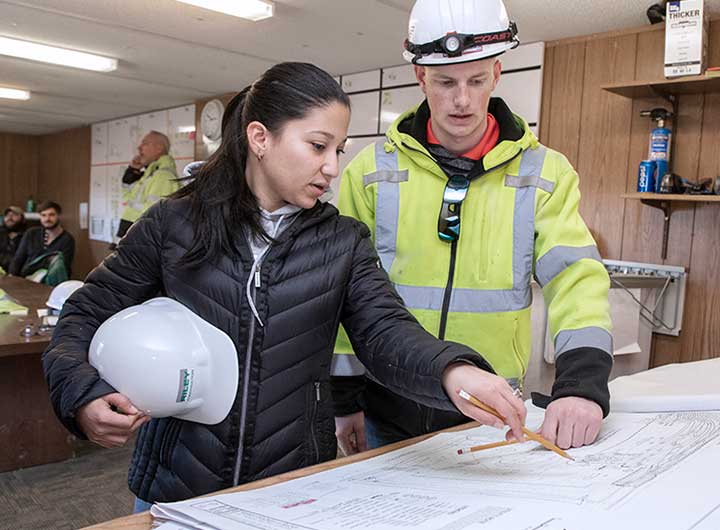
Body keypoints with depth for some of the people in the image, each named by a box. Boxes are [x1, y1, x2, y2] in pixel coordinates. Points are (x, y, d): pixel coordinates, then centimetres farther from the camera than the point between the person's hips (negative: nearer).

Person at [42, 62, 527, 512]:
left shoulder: (345, 243, -1)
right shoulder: (173, 225, -4)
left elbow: (386, 332, -14)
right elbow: (84, 318, 4)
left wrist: (451, 371, -34)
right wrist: (84, 396, -15)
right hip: (177, 487, 0)